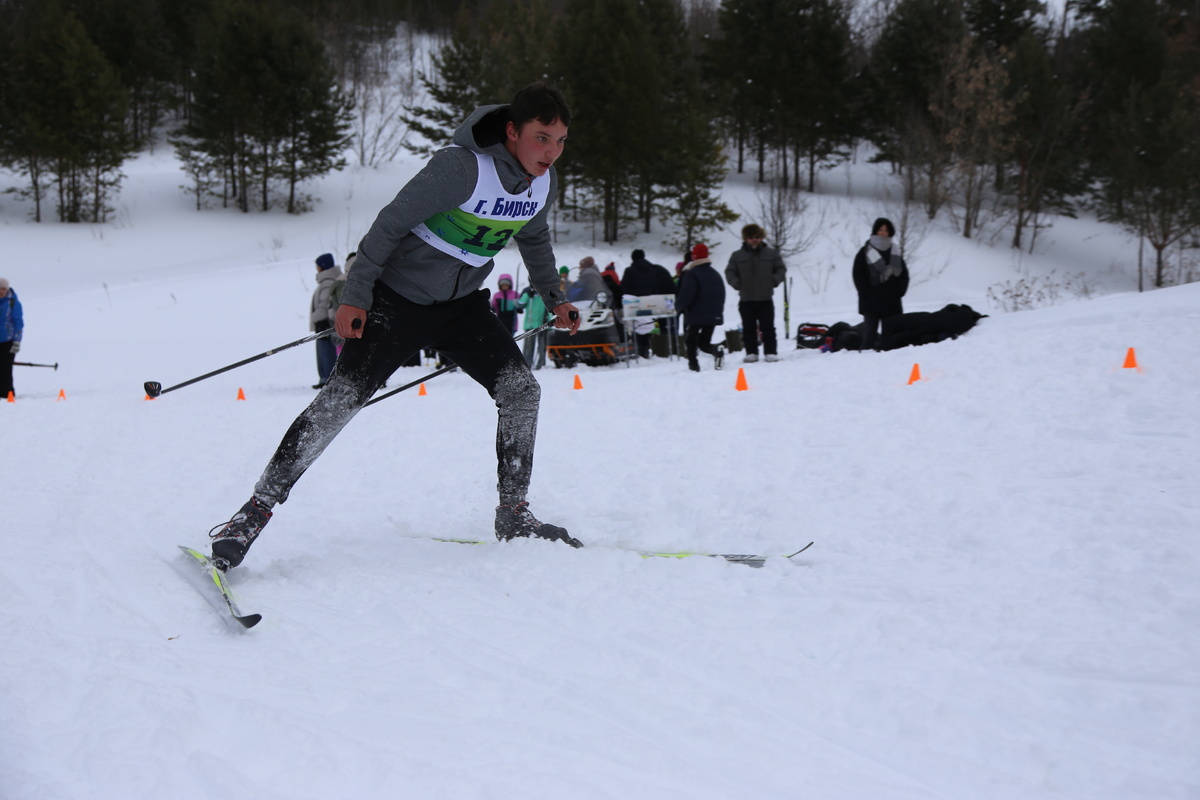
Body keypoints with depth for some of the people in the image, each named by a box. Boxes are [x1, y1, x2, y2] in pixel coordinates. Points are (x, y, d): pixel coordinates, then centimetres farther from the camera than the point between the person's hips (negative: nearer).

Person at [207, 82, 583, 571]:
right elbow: (390, 224, -20)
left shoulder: (545, 182, -5)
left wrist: (554, 298, 17)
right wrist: (355, 295, -21)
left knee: (520, 389, -7)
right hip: (398, 297, -6)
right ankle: (257, 511, -5)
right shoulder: (460, 168, -27)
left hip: (461, 303, 6)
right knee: (339, 401, -13)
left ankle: (513, 515, 7)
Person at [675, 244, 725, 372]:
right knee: (704, 342, 13)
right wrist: (718, 311, 24)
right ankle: (716, 352, -16)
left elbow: (685, 295, -18)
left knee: (690, 342, 8)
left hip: (695, 315, -6)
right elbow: (722, 295, 16)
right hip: (714, 316, 6)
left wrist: (678, 307, 1)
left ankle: (693, 365, -4)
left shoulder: (691, 274, -13)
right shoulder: (715, 274, 12)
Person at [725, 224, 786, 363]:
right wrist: (737, 283, -8)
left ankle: (771, 352, 6)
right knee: (749, 329, 6)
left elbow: (781, 269, 10)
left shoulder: (771, 253, 5)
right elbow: (730, 272, 8)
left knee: (768, 328, 1)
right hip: (746, 300, 1)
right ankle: (751, 353, 12)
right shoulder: (737, 255, 3)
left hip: (765, 299, -1)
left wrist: (774, 281, -6)